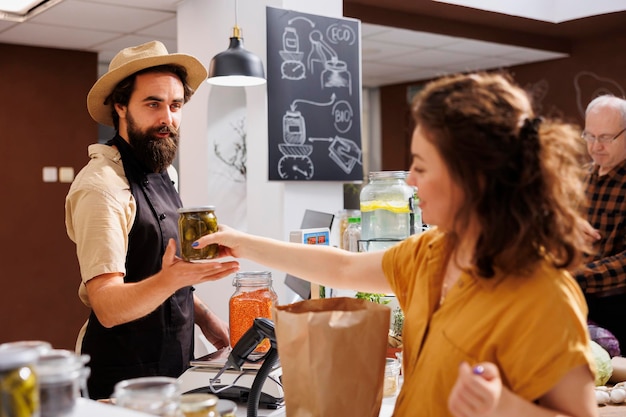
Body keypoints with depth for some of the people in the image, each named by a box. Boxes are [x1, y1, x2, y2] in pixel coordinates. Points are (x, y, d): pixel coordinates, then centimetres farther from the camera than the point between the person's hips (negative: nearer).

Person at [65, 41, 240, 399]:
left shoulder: (159, 173, 7)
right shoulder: (102, 186, -21)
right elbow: (109, 308, -27)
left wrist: (203, 317, 11)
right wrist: (172, 278, -43)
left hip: (172, 363, 8)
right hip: (124, 379, -8)